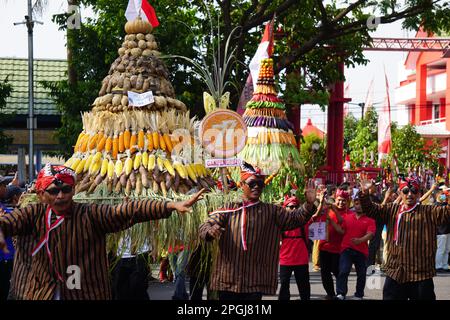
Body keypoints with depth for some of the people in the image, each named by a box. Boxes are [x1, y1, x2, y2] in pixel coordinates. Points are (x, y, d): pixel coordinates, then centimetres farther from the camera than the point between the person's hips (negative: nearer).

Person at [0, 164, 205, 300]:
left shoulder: (90, 215, -8)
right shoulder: (35, 214, 2)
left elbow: (130, 210, -18)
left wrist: (172, 206, -29)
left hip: (86, 294, -2)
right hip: (44, 293, 3)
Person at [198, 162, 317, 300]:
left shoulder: (271, 212, 7)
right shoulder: (229, 210, 5)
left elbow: (295, 218, -2)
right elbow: (203, 228, -3)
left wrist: (309, 205, -22)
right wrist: (210, 231, -27)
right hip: (227, 280, 0)